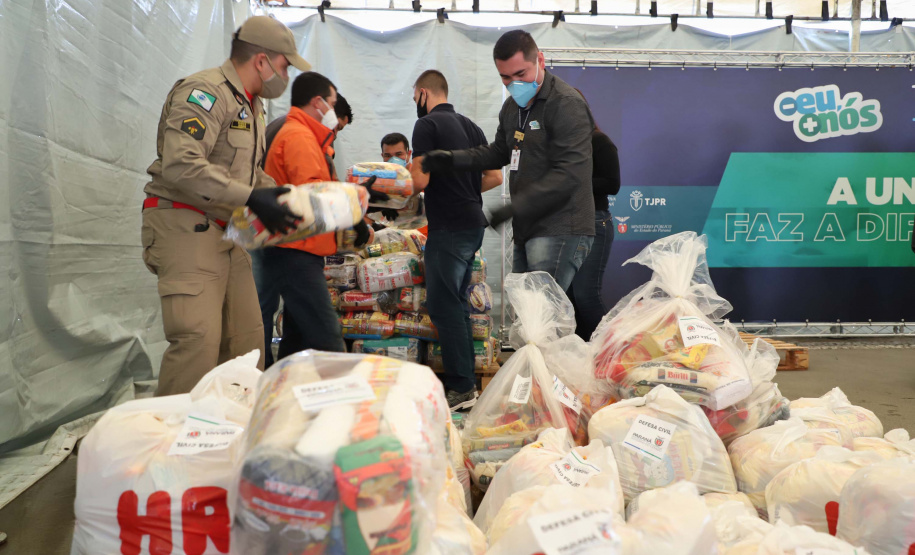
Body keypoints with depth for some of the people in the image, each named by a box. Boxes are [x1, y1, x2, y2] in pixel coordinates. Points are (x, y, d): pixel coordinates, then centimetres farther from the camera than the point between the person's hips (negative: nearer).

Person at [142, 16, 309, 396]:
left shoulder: (251, 106, 20)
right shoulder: (204, 91, -12)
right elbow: (181, 165, -26)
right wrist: (250, 198, -28)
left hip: (227, 232, 9)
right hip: (185, 226, -9)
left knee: (246, 339, 7)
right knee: (198, 339, -17)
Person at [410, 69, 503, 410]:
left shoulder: (427, 125, -9)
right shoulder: (470, 126, 15)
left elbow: (419, 180, -17)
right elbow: (495, 177, 14)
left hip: (449, 226, -9)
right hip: (473, 223, 9)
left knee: (443, 306, -4)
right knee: (457, 303, 15)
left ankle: (462, 388, -3)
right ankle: (464, 378, 22)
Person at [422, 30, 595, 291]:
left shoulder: (567, 104, -12)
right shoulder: (513, 107, 18)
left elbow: (568, 174, -19)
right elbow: (499, 152, 31)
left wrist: (515, 208, -24)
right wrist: (452, 159, 15)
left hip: (559, 231, -9)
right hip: (525, 230, 9)